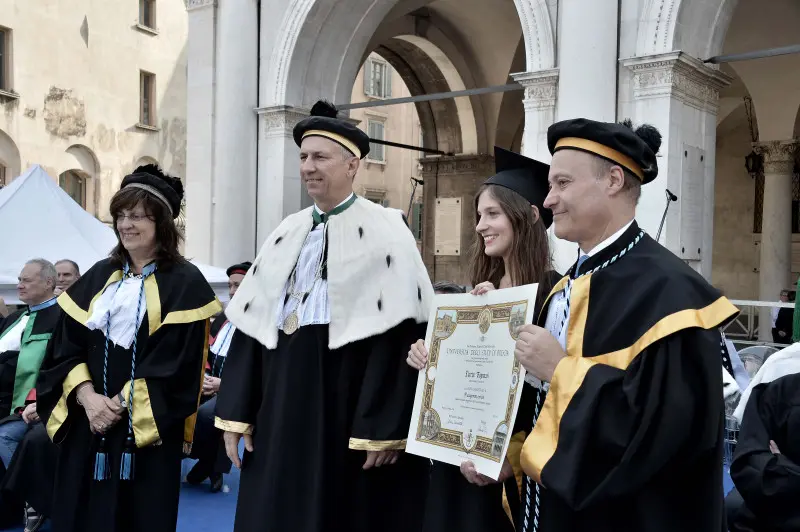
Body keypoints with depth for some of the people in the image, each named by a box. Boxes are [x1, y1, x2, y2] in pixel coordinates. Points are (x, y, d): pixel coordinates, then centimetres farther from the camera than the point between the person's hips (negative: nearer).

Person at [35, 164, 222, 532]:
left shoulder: (184, 284, -5)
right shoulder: (98, 277, 11)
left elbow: (178, 364, -12)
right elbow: (64, 346, 6)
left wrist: (121, 404, -14)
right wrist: (86, 396, -11)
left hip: (146, 432, -4)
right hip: (86, 426, 5)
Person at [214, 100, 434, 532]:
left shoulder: (384, 232, -7)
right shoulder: (286, 234, 11)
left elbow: (399, 334, -14)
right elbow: (251, 322, 10)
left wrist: (384, 429, -17)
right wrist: (236, 413, 6)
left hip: (347, 412, -5)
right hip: (281, 410, 6)